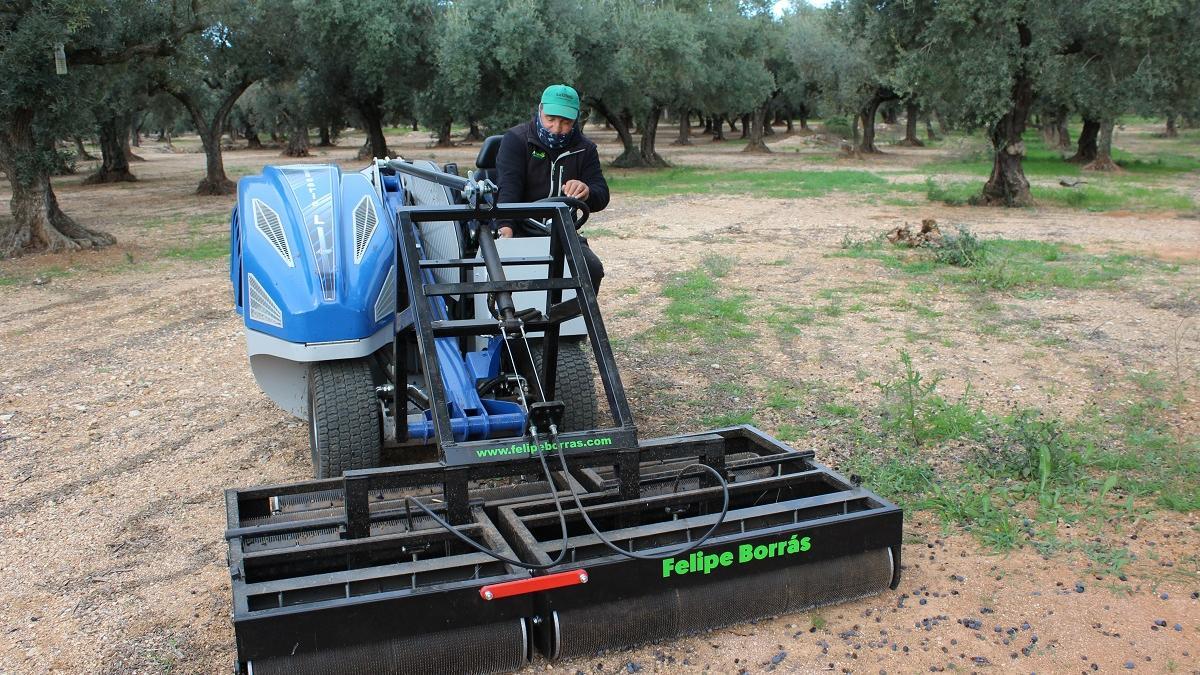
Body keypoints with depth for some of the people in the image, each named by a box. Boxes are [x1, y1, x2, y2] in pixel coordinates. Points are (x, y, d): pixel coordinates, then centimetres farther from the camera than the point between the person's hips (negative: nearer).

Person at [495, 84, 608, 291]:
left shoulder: (584, 149, 9)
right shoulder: (516, 139, -2)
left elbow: (602, 196, 0)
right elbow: (508, 187, -18)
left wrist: (587, 193, -27)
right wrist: (505, 226, -37)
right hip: (520, 232, -3)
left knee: (593, 268, -21)